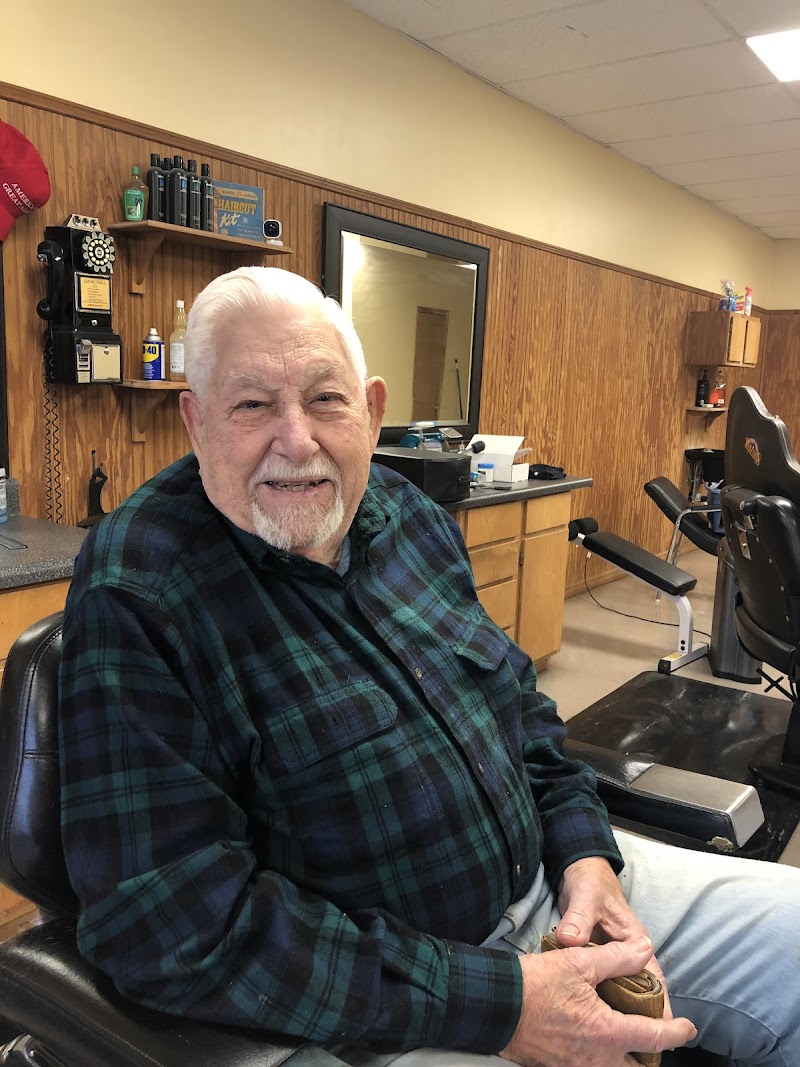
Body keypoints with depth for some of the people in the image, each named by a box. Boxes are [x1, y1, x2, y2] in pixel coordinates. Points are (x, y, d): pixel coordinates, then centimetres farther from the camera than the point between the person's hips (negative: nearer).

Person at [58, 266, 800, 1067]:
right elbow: (176, 925, -24)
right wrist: (494, 1002, -24)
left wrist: (583, 846, -3)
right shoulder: (134, 599, -21)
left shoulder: (407, 516, 0)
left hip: (546, 882, 7)